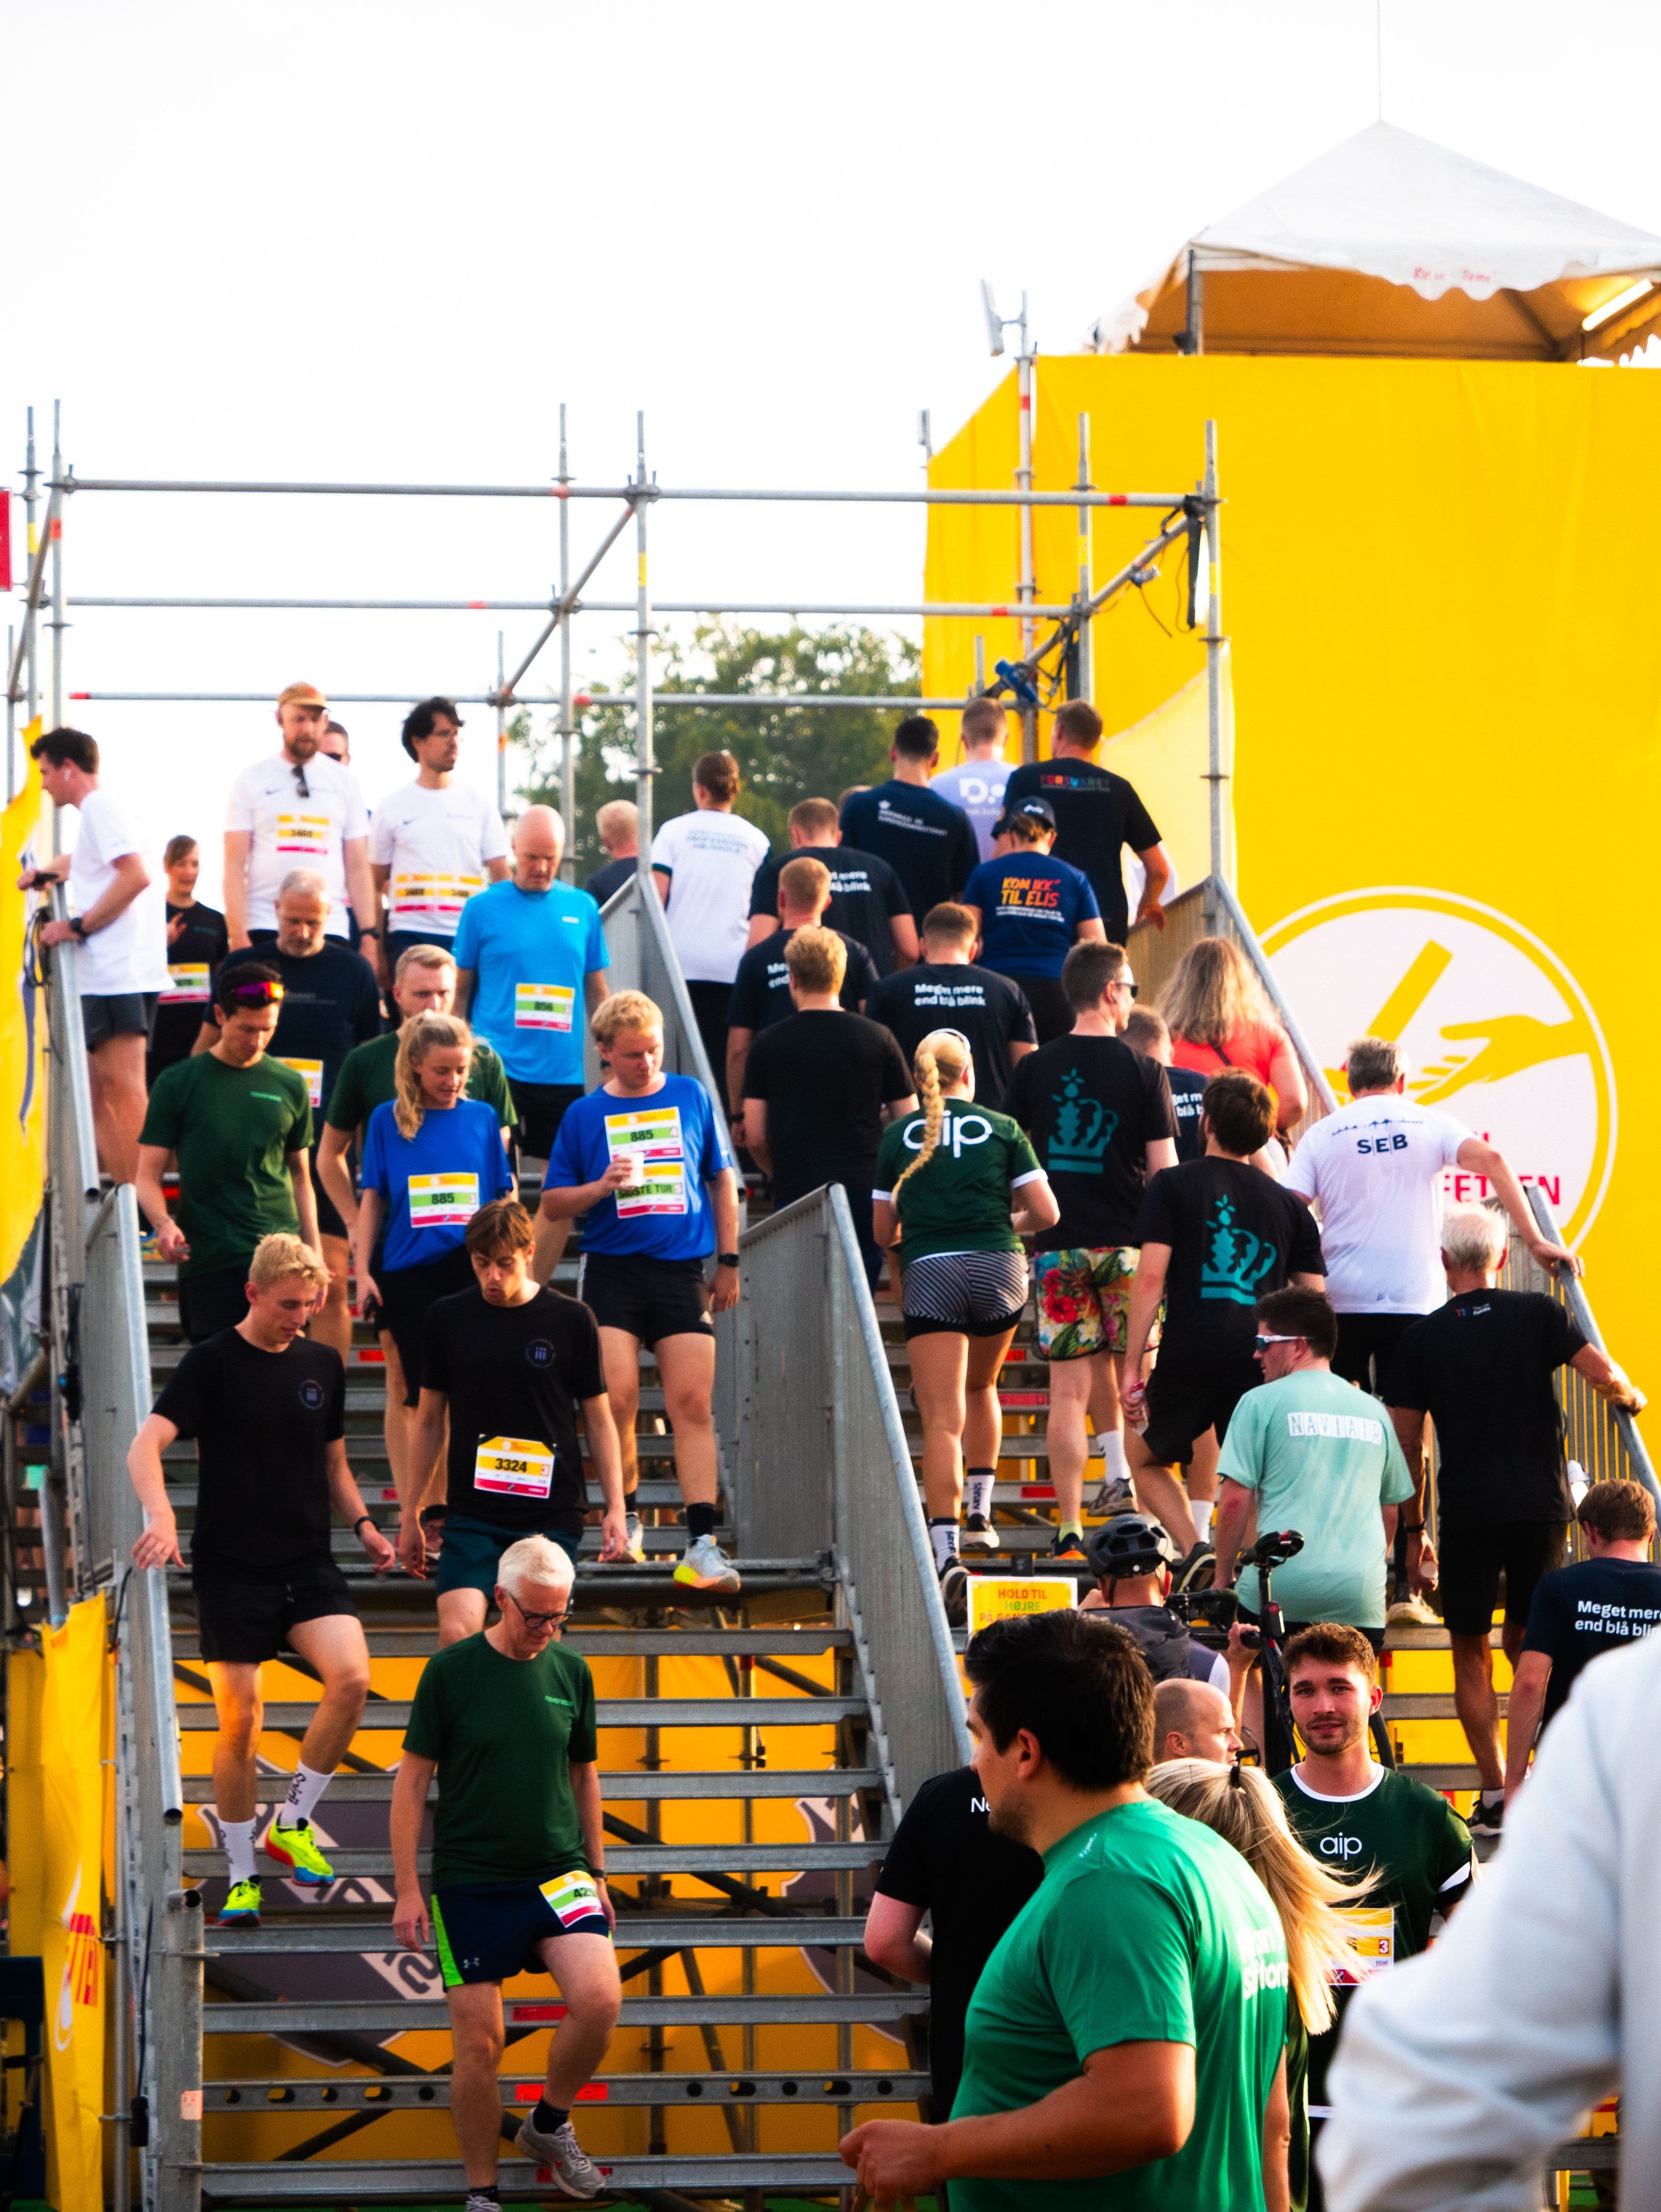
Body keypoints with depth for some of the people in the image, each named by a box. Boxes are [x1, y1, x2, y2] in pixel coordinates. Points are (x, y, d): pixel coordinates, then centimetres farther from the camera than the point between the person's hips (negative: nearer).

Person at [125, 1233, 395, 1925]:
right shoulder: (212, 1363, -5)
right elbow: (146, 1445, -15)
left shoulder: (323, 1364, 9)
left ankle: (292, 1822, 1)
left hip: (307, 1560, 3)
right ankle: (241, 1877, 14)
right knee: (240, 1721, -2)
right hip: (230, 1565, -3)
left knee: (352, 1678, -19)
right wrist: (161, 1517, -32)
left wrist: (362, 1524, 5)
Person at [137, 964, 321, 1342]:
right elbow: (148, 1175, 2)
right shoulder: (178, 1083, 3)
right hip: (206, 1260, -1)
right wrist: (163, 1223, -18)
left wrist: (314, 1250, 15)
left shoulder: (290, 1087, 11)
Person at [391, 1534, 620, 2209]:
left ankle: (549, 2125, 6)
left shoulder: (571, 1673, 6)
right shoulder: (451, 1670, -5)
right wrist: (407, 1889, -4)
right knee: (478, 2042, -2)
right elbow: (413, 1780, -1)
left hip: (558, 1871, 2)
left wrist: (597, 1875, 17)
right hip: (470, 1882, -2)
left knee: (599, 1999, -19)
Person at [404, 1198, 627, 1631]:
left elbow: (599, 1421, 8)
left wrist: (615, 1508, 0)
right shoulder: (447, 1319, 4)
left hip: (553, 1516, -1)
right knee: (457, 1634, -18)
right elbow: (429, 1423, 13)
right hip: (472, 1515, 1)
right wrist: (411, 1516, 15)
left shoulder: (571, 1321, 1)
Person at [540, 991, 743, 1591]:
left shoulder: (691, 1097, 9)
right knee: (616, 1395, -11)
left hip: (682, 1271, 1)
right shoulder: (585, 1115, 7)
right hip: (611, 1270, 0)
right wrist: (601, 1186, -8)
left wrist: (729, 1261, 14)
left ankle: (701, 1543, -10)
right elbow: (553, 1204, 10)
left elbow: (722, 1179, 18)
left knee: (693, 1404, -8)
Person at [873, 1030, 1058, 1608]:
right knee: (980, 1387, 29)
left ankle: (946, 1553, -21)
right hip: (998, 1270, 1)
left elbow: (881, 1231, 9)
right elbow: (1045, 1212, 3)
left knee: (942, 1420, -7)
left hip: (928, 1276, -1)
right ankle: (979, 1512, 28)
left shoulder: (896, 1137, 9)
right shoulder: (1002, 1129, 8)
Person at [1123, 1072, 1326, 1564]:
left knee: (1144, 1458, 20)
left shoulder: (1172, 1186, 5)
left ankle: (1196, 1553, 0)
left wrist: (1132, 1367, -2)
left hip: (1189, 1358, -2)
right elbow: (1315, 1299, 10)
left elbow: (1150, 1277, -4)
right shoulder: (1288, 1204, 15)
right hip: (1263, 1365, 2)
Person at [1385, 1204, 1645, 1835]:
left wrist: (1414, 1531, 11)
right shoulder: (1538, 1314, 1)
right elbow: (1605, 1375, -9)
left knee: (1472, 1654, 8)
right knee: (1527, 1643, 15)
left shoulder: (1422, 1339, 2)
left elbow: (1406, 1446, 3)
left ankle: (1496, 1795, 1)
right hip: (1541, 1507, 1)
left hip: (1467, 1515, -1)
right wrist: (1632, 1400, 15)